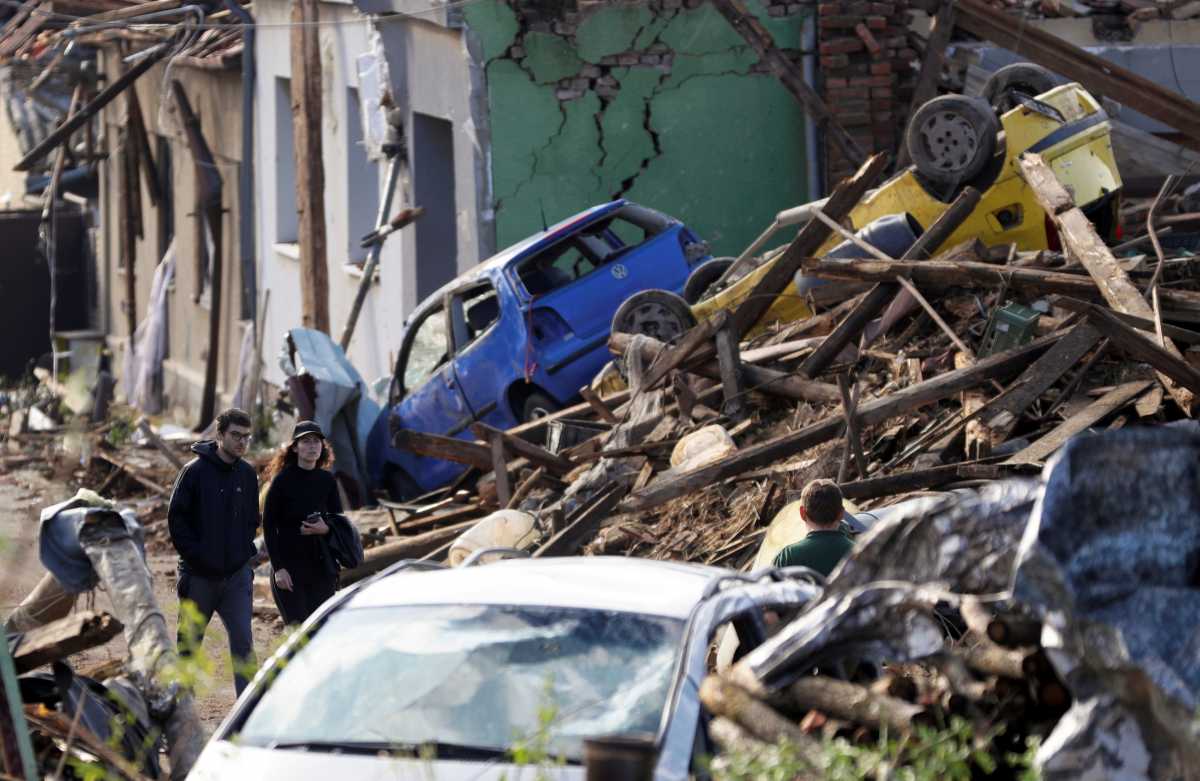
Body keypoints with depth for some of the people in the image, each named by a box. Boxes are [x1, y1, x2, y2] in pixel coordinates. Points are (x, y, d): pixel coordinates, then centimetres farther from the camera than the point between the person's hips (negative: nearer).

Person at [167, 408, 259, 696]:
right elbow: (176, 518, -7)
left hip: (237, 574, 3)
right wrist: (194, 555, -13)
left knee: (242, 640, -5)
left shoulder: (248, 475, 7)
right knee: (189, 642, 9)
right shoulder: (195, 471, -7)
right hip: (200, 575, -3)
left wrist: (246, 551, 4)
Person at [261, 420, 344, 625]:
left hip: (321, 564, 4)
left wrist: (326, 527, -9)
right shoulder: (282, 480, -6)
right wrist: (278, 568, -13)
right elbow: (268, 525, -6)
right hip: (290, 566, -4)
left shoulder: (327, 480, 6)